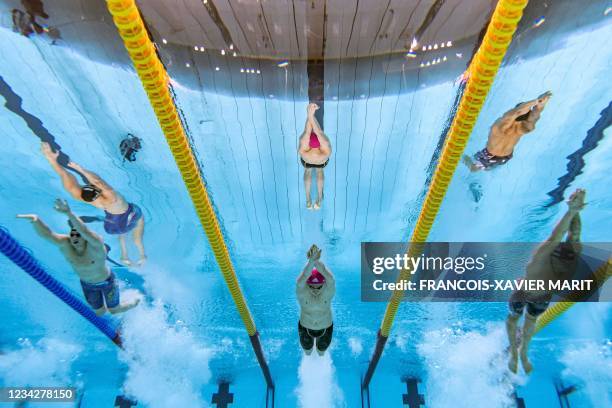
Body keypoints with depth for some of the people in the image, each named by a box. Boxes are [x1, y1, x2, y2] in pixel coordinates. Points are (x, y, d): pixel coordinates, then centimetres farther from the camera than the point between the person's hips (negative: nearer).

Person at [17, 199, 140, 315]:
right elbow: (46, 234, -41)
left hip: (106, 282, -5)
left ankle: (136, 301, 47)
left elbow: (85, 231, -58)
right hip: (87, 285, 5)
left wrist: (69, 213, -75)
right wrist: (36, 220, -63)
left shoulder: (95, 244, -36)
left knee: (115, 310, 16)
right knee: (99, 312, 21)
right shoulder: (64, 244, -24)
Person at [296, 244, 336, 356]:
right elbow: (300, 281, -54)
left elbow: (330, 279, -53)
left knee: (321, 352, 29)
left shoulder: (328, 291, -30)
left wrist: (317, 261, -70)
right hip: (305, 328, 0)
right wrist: (311, 261, -72)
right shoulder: (302, 292, -31)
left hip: (325, 329, 0)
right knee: (307, 353, 29)